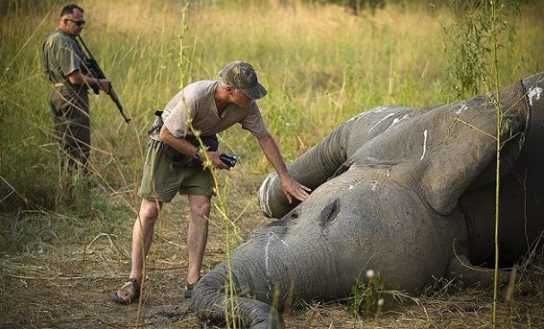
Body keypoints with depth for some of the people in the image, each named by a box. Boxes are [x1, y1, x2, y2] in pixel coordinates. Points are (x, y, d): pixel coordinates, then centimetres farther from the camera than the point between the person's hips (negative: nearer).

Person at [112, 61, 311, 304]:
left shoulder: (246, 106, -19)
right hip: (168, 144, -5)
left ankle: (193, 282, -4)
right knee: (148, 212, -8)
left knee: (201, 210, -9)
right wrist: (203, 155, -21)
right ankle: (134, 281, -2)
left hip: (202, 146, 5)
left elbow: (265, 138, -7)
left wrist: (285, 178, -8)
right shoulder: (195, 97, -35)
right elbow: (167, 135, -24)